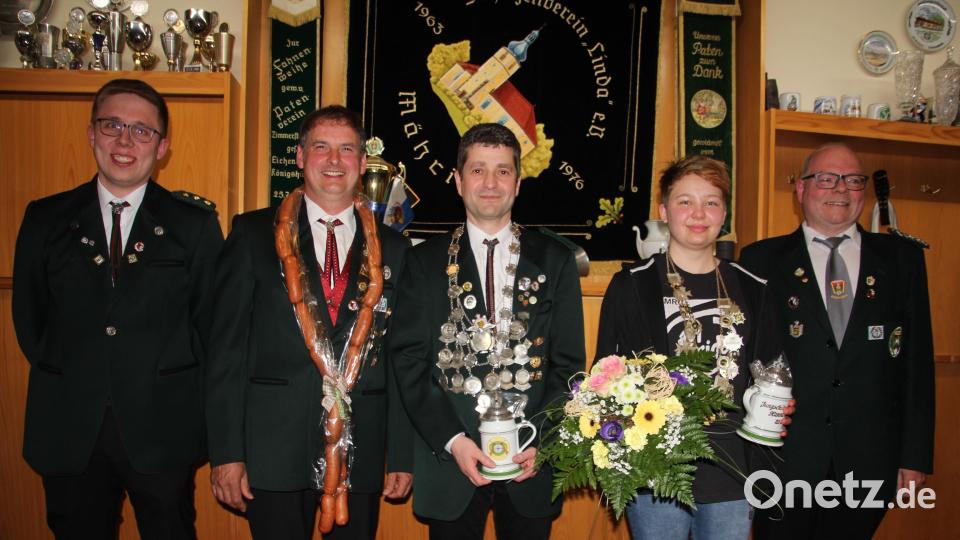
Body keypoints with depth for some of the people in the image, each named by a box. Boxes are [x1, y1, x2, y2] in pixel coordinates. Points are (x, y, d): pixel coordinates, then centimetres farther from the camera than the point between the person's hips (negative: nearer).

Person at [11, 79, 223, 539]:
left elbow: (211, 319, 1)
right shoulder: (45, 219, 6)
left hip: (162, 431, -2)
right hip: (68, 432, 2)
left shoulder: (196, 223, 0)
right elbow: (28, 317, 12)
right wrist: (62, 375, 6)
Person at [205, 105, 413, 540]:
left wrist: (402, 455, 4)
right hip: (274, 450, -1)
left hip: (361, 455, 2)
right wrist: (226, 452, -6)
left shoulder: (392, 249, 6)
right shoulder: (254, 233, 2)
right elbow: (227, 347, -1)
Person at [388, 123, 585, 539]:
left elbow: (568, 362, 3)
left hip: (532, 461, 1)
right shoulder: (426, 262, 2)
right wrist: (452, 439, -12)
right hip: (448, 459, 0)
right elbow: (409, 359, -2)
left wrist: (541, 441, -9)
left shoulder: (555, 260, 4)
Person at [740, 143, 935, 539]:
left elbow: (917, 359, 6)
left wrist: (916, 454, 3)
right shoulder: (761, 260, 1)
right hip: (783, 460, -1)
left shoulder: (902, 258, 7)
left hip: (868, 462, 2)